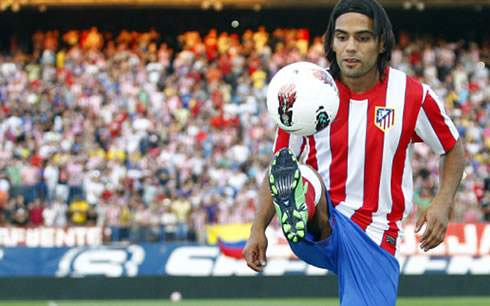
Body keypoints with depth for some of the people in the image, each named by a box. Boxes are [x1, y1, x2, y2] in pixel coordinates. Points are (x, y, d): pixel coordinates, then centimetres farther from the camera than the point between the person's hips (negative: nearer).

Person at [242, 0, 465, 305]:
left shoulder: (414, 97, -3)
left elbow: (454, 149, 11)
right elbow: (278, 164, 7)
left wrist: (443, 203, -6)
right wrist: (258, 230, -4)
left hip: (375, 237, 1)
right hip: (319, 230, -1)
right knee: (303, 179, -34)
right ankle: (297, 211, -68)